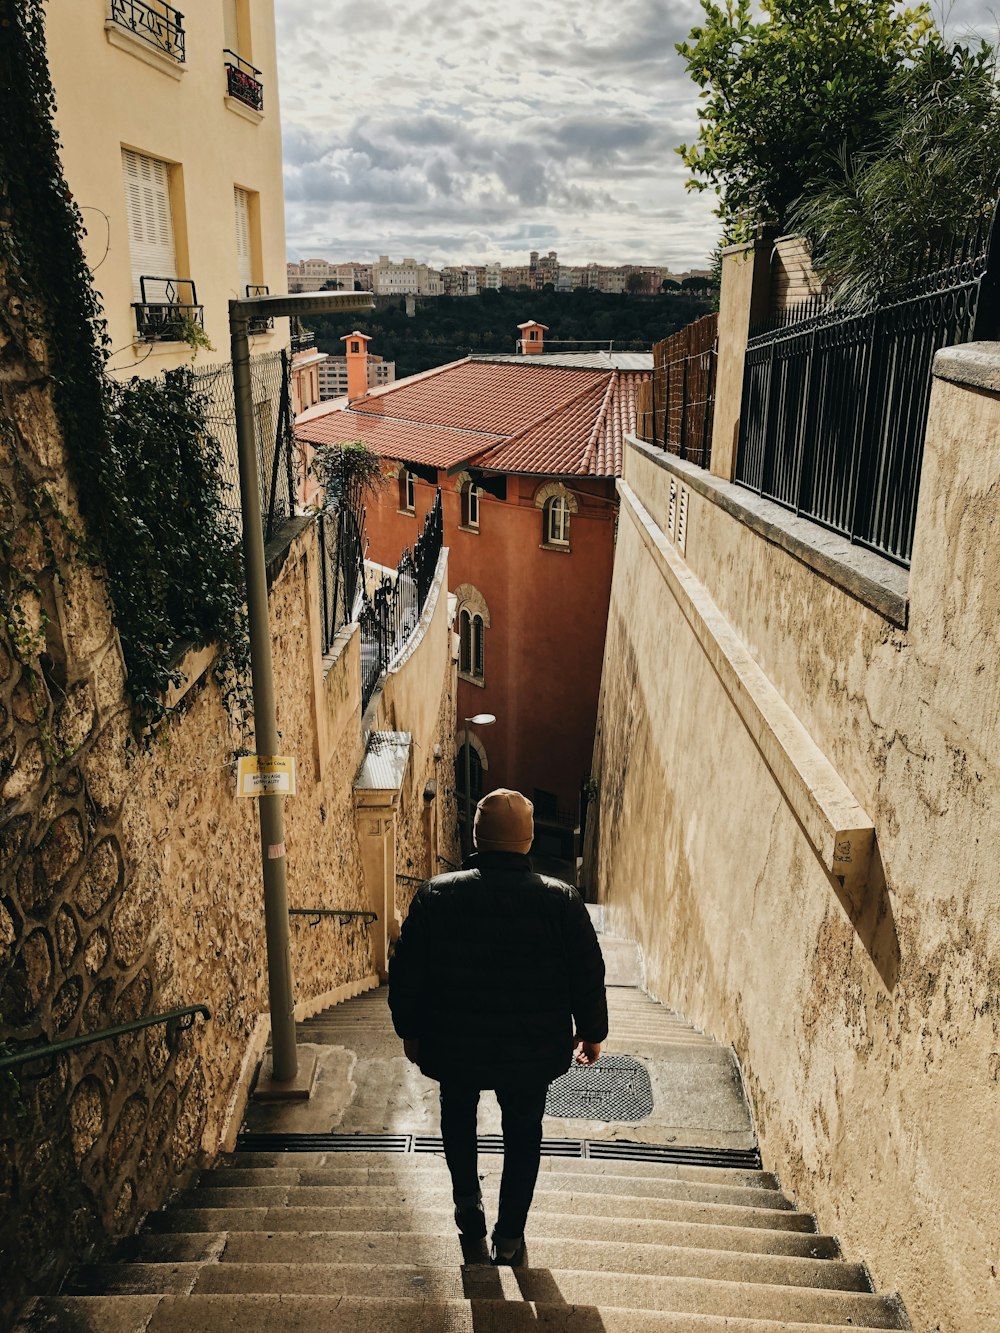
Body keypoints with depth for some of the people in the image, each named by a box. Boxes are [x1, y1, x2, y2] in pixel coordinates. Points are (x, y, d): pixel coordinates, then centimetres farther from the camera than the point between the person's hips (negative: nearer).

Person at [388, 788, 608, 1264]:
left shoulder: (436, 895, -13)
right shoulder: (561, 900, -13)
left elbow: (406, 974, -5)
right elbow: (589, 976, -5)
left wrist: (410, 1031, 10)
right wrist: (592, 1033, 11)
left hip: (454, 1046, 0)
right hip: (534, 1050, 0)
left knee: (457, 1112, 30)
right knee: (523, 1133, 23)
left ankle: (468, 1203, 31)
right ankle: (509, 1236, 31)